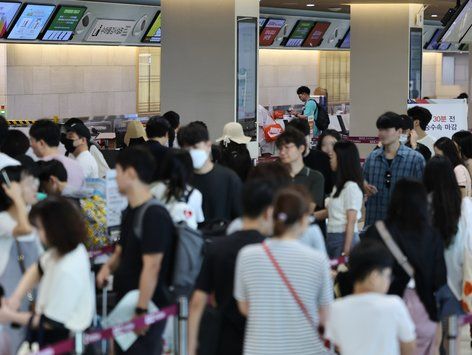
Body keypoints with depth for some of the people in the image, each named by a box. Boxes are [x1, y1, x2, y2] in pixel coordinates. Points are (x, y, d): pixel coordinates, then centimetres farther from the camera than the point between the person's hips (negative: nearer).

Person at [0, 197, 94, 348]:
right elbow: (38, 268, 10)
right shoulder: (67, 248, -8)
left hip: (63, 337, -8)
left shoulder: (68, 271, -33)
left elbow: (50, 322, -23)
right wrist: (16, 297, -4)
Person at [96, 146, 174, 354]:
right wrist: (109, 266, 0)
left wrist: (142, 311, -23)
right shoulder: (130, 211, 10)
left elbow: (151, 266, -22)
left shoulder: (155, 215, -20)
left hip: (148, 308, -10)